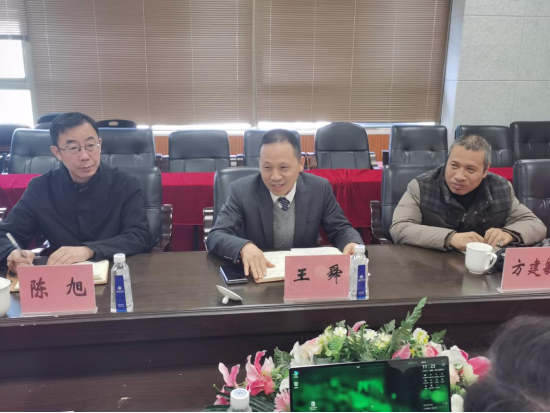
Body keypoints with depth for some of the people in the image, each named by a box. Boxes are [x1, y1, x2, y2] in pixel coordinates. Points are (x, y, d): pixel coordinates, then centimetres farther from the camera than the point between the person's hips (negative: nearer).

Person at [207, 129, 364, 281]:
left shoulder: (320, 189, -4)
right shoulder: (241, 190, -10)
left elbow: (341, 229, 3)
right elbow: (215, 236, -15)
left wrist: (353, 244, -19)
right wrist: (244, 247, -35)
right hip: (259, 276, -2)